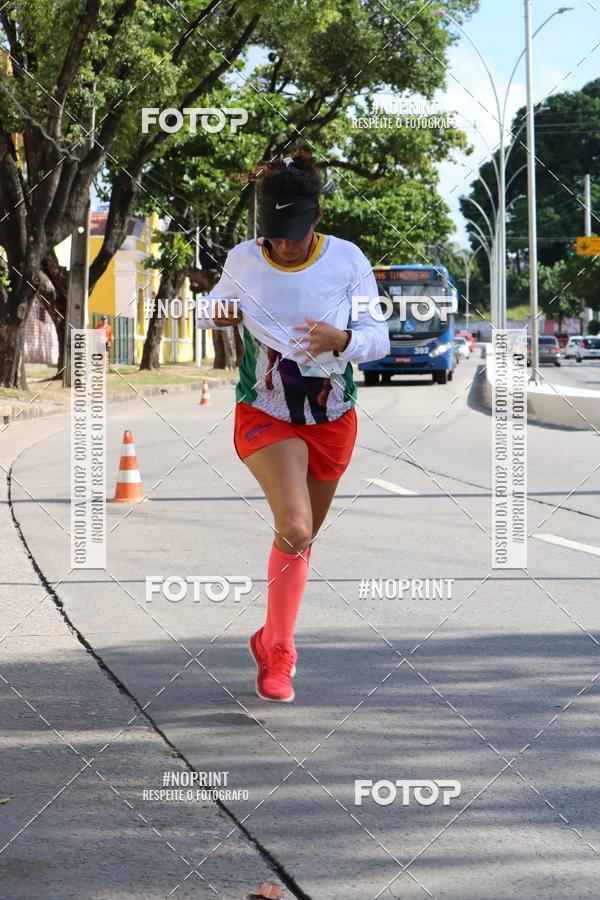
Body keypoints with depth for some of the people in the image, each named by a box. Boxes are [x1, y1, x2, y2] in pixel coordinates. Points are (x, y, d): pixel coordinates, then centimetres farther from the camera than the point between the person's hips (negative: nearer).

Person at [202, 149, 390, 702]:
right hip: (265, 415, -2)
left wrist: (342, 340, -29)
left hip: (333, 420, 2)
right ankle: (279, 653, -7)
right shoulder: (242, 262, -9)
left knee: (303, 537, 15)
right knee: (295, 527, -23)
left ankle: (271, 639, 38)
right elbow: (216, 306, 13)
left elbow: (378, 338, -7)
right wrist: (218, 315, -12)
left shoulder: (348, 261, -11)